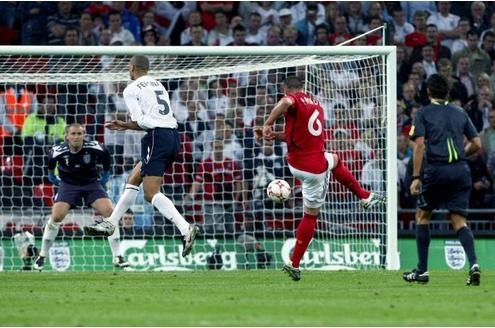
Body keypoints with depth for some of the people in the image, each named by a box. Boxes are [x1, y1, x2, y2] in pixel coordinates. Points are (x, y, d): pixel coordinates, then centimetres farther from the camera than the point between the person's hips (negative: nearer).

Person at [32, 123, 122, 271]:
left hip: (91, 183, 1)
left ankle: (117, 258, -7)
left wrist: (105, 174, 11)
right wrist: (52, 177, 15)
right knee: (56, 216, -19)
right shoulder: (58, 151, -21)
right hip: (68, 185, 0)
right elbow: (50, 162, 4)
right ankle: (42, 256, -1)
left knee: (110, 212, -17)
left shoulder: (95, 148, -22)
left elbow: (106, 155, 2)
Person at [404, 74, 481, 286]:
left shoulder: (424, 114, 4)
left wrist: (416, 177, -9)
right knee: (459, 221, 2)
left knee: (422, 216, 15)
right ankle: (473, 263, -22)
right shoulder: (460, 113, 14)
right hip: (461, 170, 3)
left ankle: (422, 270, 12)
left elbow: (420, 145, -7)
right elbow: (476, 144, 13)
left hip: (436, 169, -3)